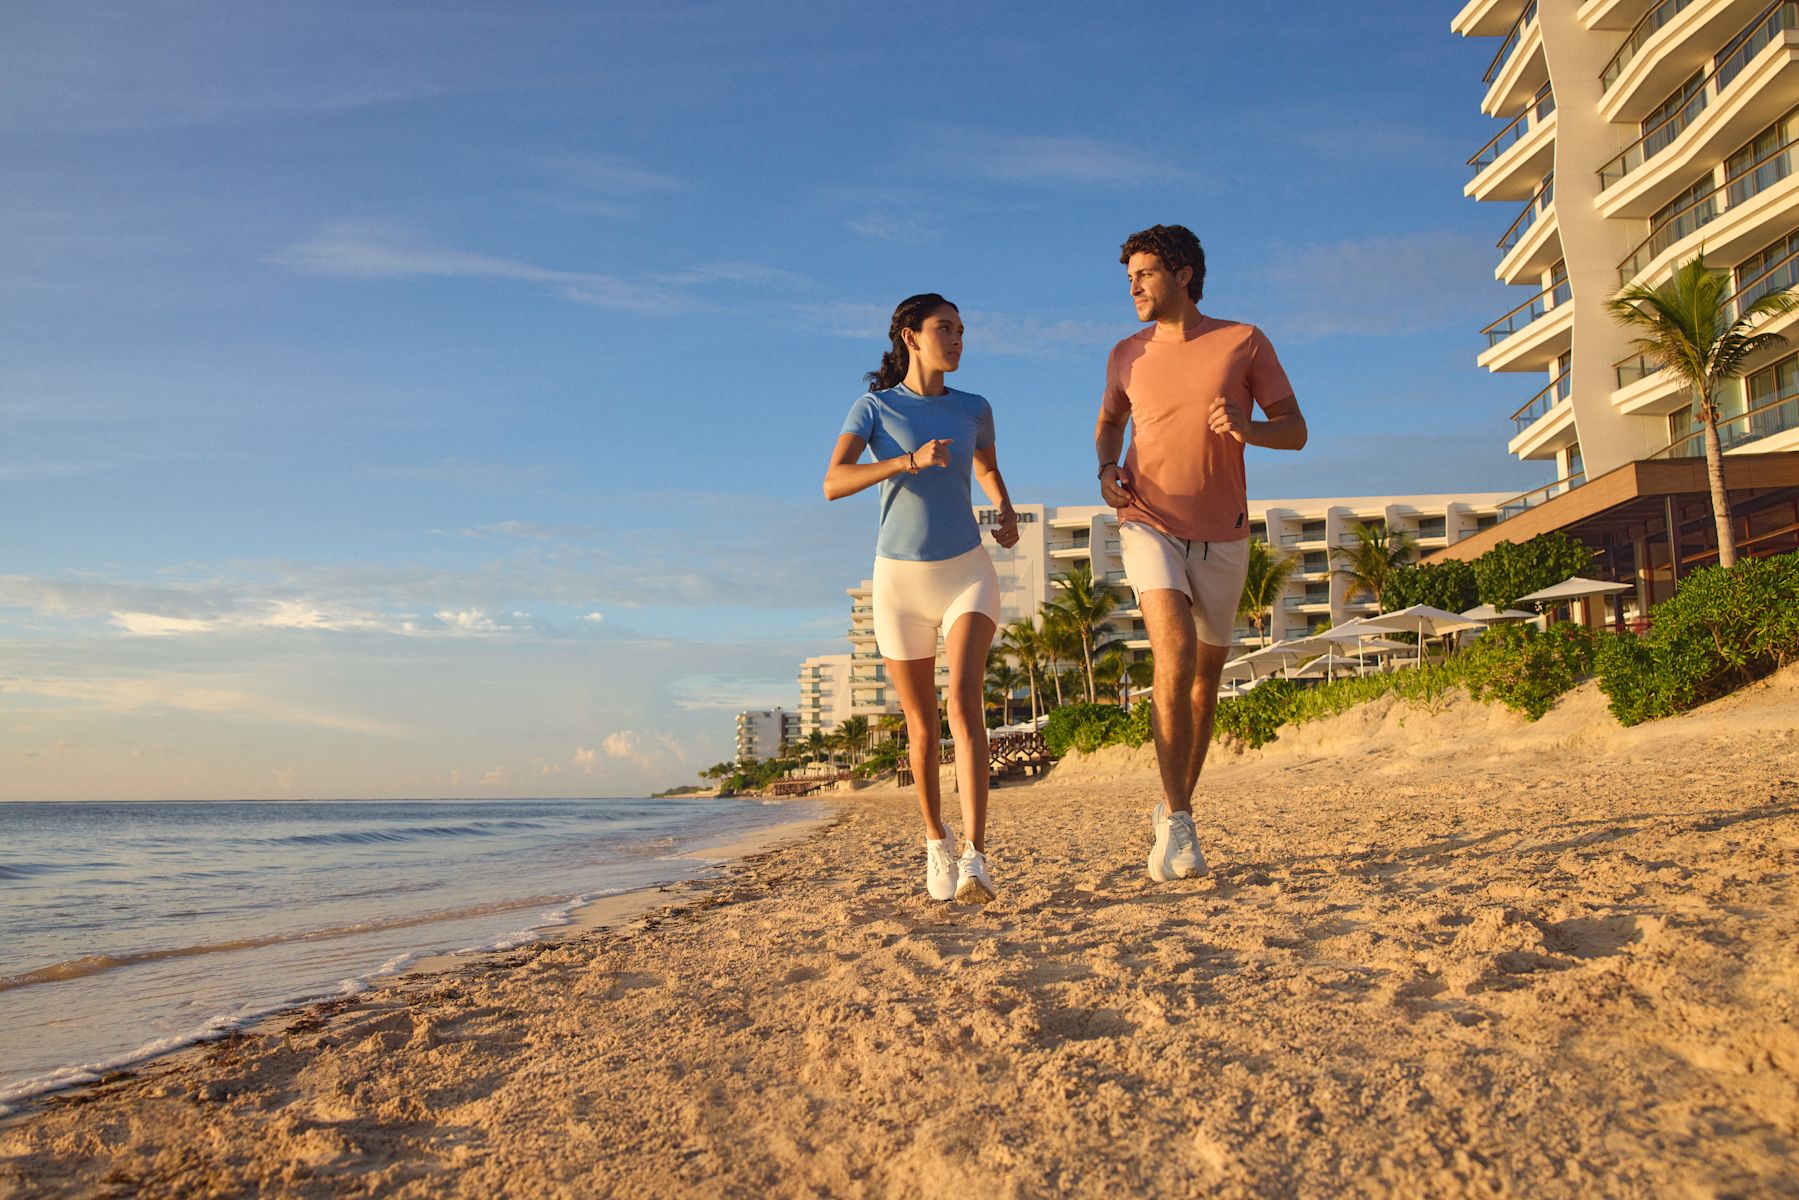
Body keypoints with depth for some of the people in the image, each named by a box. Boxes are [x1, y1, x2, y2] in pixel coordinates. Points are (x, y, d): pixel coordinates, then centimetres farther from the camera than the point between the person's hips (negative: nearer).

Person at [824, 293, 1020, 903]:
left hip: (967, 574, 1)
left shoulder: (973, 409, 7)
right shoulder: (873, 407, -2)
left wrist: (1007, 515, 7)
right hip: (900, 579, 0)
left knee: (965, 702, -22)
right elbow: (833, 484, -17)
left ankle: (974, 857, -28)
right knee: (921, 723, 8)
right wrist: (909, 461, -31)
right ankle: (936, 838, 31)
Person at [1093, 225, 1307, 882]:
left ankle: (1175, 809, 30)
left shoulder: (1245, 342, -2)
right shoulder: (1127, 355, 4)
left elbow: (1295, 429, -1)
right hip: (1149, 525, -1)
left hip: (1221, 536, 1)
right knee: (1175, 649, -24)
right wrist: (1107, 469, 2)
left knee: (1206, 675, 11)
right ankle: (1176, 819, -18)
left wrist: (1247, 428, -22)